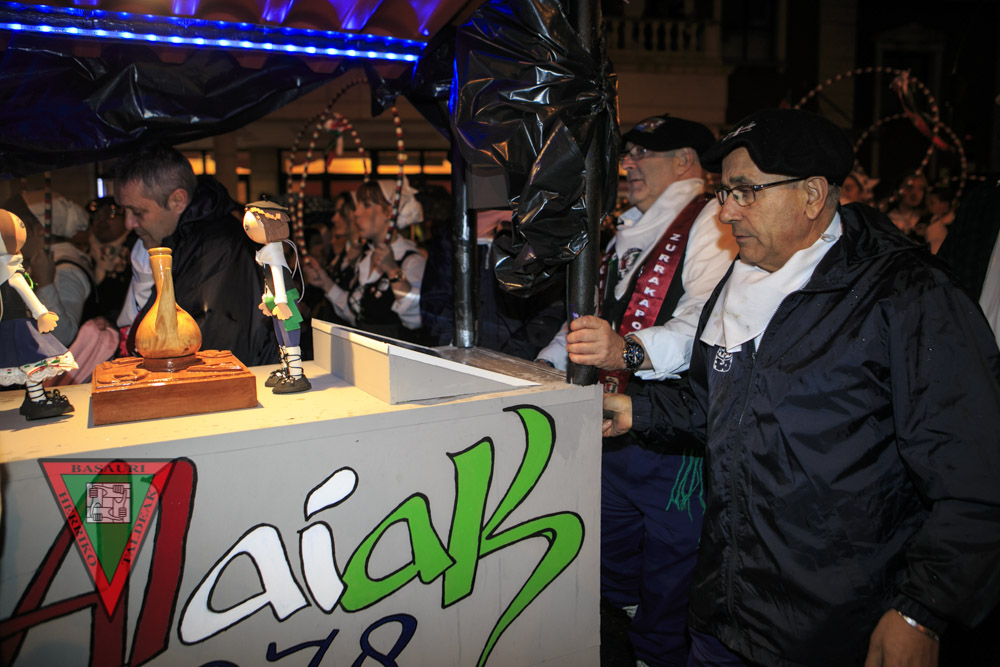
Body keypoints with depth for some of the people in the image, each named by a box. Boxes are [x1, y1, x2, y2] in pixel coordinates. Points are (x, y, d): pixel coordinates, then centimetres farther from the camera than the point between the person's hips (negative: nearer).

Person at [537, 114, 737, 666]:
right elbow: (594, 315, 26)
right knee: (613, 563, 23)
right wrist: (542, 368, 15)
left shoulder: (710, 225, -13)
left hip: (671, 438, -8)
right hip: (611, 426, 9)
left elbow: (708, 324, -30)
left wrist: (628, 350, -46)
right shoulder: (629, 231, 18)